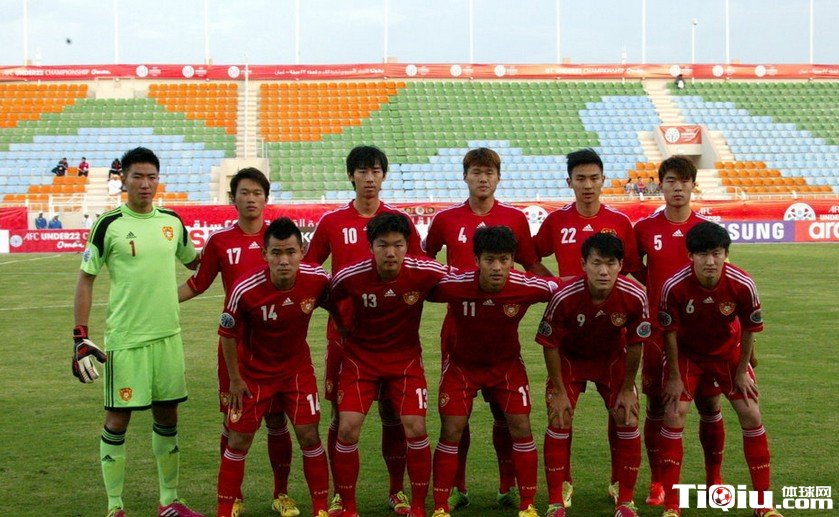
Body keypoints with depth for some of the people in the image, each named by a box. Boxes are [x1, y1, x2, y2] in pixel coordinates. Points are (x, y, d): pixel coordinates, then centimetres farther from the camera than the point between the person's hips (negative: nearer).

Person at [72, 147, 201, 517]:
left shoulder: (172, 221, 6)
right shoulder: (109, 225, -7)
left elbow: (194, 261, 23)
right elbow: (85, 280, -4)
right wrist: (81, 338, -9)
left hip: (168, 335, 5)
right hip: (125, 338, -5)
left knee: (167, 416, 11)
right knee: (118, 419, 1)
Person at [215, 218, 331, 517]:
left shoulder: (318, 279, -23)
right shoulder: (244, 290, -30)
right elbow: (227, 335, -12)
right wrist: (235, 379, -5)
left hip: (297, 367, 2)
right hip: (254, 371, -1)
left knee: (309, 437, 1)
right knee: (238, 441, 4)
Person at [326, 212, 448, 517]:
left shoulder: (425, 273, -21)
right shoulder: (349, 277, -20)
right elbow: (329, 301, 3)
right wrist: (347, 329, 7)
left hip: (406, 357, 0)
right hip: (360, 357, 0)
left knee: (415, 429, -11)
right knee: (348, 429, -10)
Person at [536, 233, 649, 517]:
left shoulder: (634, 297, -28)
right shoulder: (564, 297, -33)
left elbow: (635, 344, -12)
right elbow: (551, 345, -18)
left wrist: (627, 389, -7)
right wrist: (559, 392, -13)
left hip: (613, 358, 2)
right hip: (569, 357, -1)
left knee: (628, 421, -3)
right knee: (559, 422, -9)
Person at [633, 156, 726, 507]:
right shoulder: (644, 229, 0)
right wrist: (658, 292, 5)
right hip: (658, 329, 0)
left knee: (709, 405, 5)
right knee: (656, 405, 3)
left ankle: (714, 480, 21)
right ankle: (657, 483, 16)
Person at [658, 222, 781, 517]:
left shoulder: (743, 285, -27)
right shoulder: (674, 287, -30)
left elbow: (750, 329, -11)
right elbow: (670, 332, -16)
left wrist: (742, 371, -5)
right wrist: (674, 377, -10)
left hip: (728, 351, 1)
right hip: (686, 352, -1)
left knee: (751, 416, -3)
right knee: (674, 414, -12)